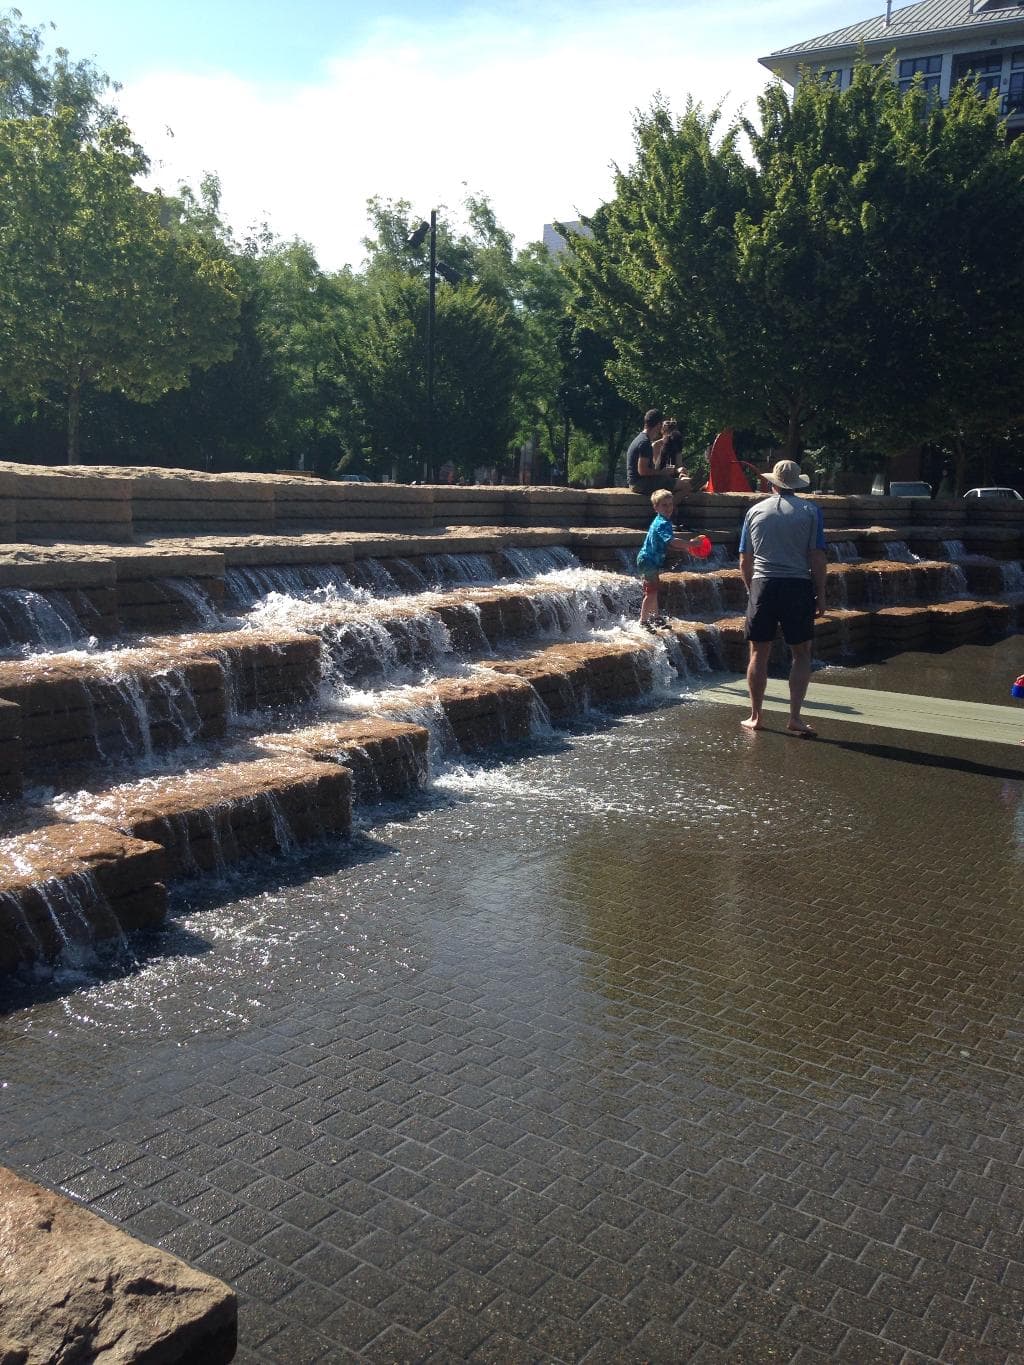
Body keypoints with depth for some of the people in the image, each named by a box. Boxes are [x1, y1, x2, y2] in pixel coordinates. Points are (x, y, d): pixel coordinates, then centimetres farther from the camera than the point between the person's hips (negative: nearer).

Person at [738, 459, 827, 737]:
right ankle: (794, 717, 1)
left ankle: (755, 716, 15)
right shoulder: (810, 512, 1)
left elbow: (745, 561, 8)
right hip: (799, 587, -2)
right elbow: (817, 558, -4)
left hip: (762, 586, 2)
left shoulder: (755, 511, 7)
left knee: (759, 653, 9)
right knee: (801, 654, 8)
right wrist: (821, 595, 3)